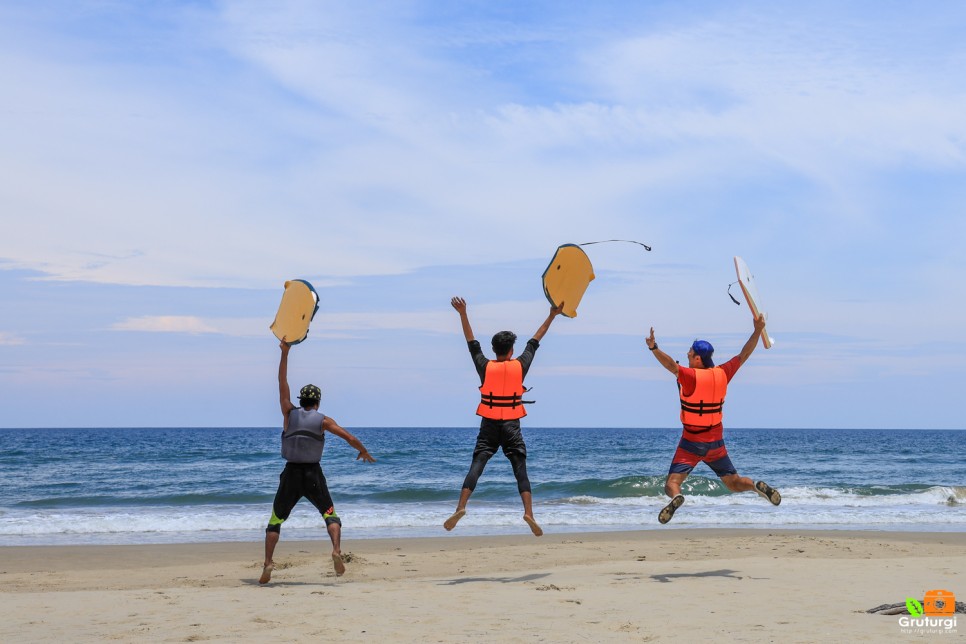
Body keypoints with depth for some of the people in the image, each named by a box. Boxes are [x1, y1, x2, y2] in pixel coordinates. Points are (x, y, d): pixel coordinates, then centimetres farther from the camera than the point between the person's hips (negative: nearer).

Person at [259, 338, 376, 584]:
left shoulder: (289, 414, 2)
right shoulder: (323, 420, 0)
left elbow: (282, 384, 6)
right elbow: (350, 438, -2)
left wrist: (284, 353, 8)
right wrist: (365, 452, 17)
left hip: (291, 473, 1)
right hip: (313, 474, -1)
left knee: (276, 520, 10)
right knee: (330, 515, 11)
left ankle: (268, 563, -4)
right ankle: (337, 550, -16)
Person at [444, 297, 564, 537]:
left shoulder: (485, 367, 0)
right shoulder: (520, 366, 0)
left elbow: (471, 342, 11)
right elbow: (534, 341, 10)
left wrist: (463, 314, 20)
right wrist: (551, 316, 21)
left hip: (488, 426, 0)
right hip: (512, 427, 0)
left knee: (476, 467, -3)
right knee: (520, 470, -1)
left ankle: (460, 508, -19)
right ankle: (529, 513, -15)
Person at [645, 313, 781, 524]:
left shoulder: (691, 376, -15)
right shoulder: (722, 374, -1)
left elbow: (671, 365, -32)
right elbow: (744, 354, 9)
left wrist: (654, 348, -42)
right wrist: (758, 331, 16)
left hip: (691, 443, -4)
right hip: (716, 443, 4)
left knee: (672, 483, -6)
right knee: (734, 483, 15)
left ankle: (676, 497, -40)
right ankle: (758, 486, -14)